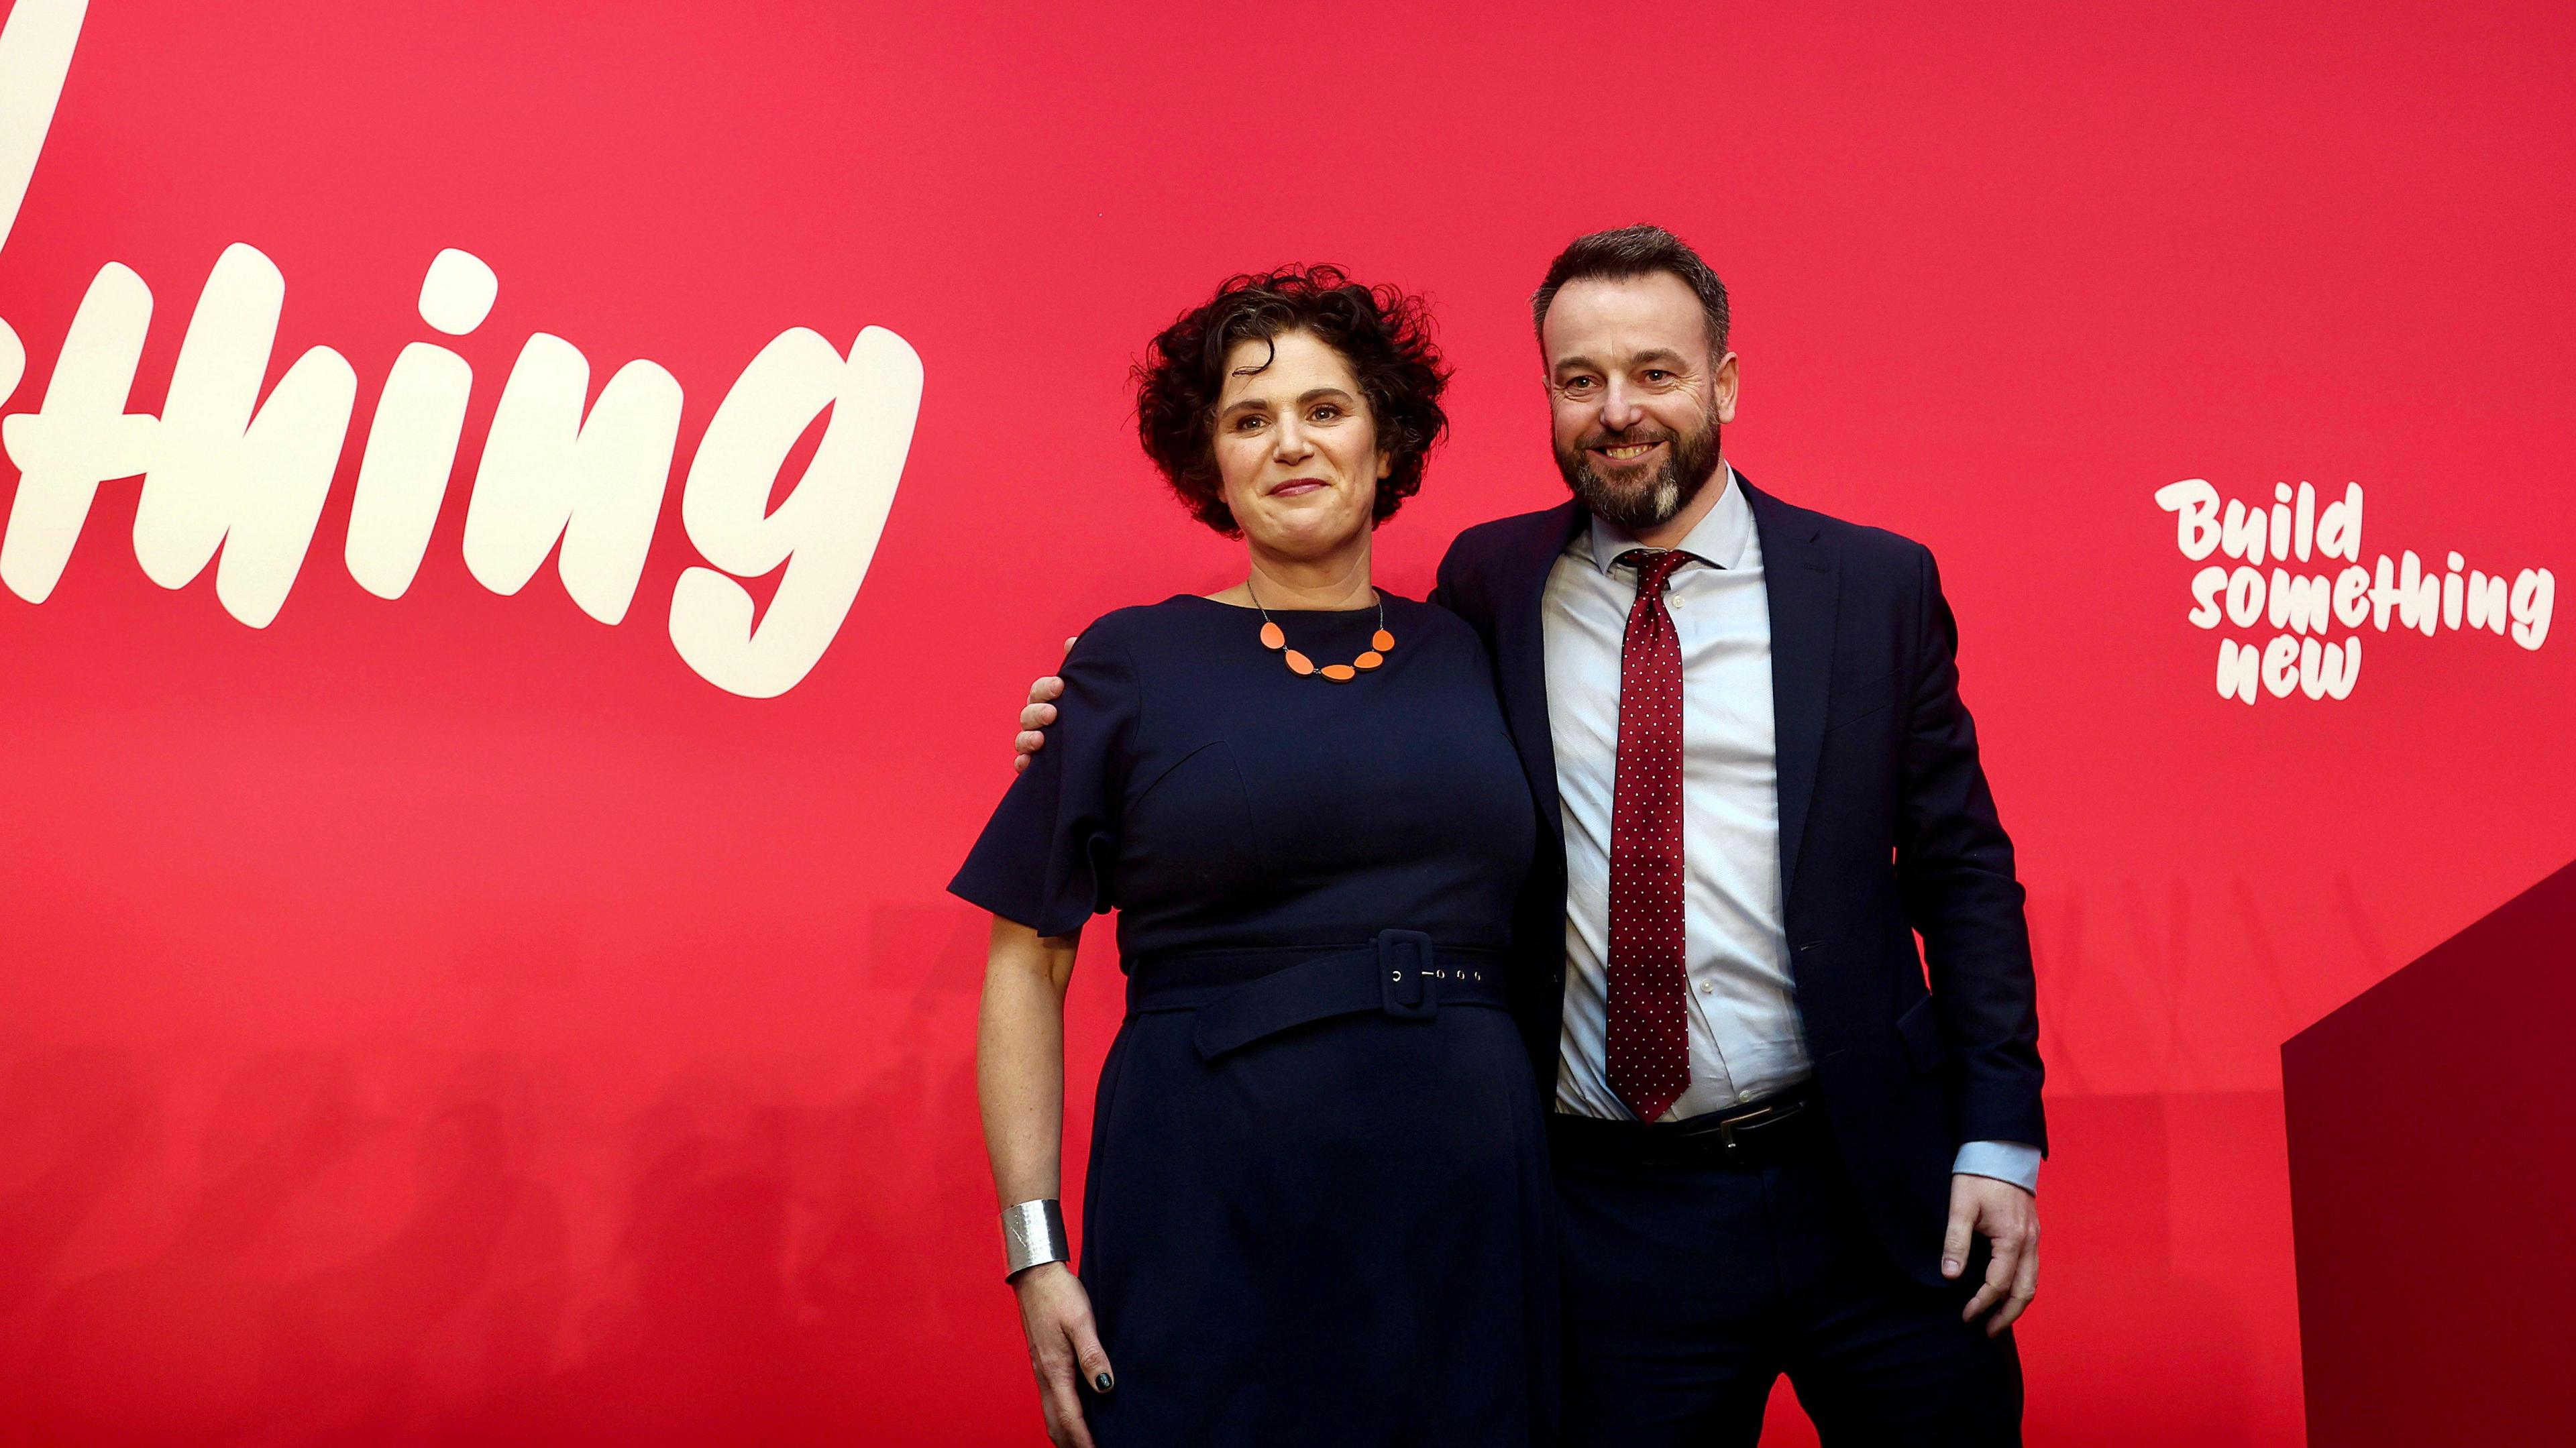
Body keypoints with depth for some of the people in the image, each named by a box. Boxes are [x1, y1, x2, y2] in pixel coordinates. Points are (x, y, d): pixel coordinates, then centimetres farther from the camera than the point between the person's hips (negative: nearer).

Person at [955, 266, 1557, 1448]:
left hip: (1467, 1215, 3)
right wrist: (1035, 1251, -7)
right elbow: (1027, 964, -1)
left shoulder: (1463, 655, 8)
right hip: (1207, 1210, -3)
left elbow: (1536, 933, 12)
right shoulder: (1131, 663, 0)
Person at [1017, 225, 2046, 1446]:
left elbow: (1962, 871, 4)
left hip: (1868, 1193, 1)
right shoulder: (1490, 585, 2)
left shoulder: (1876, 584, 1)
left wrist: (1999, 1139, -3)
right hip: (1607, 1205, 0)